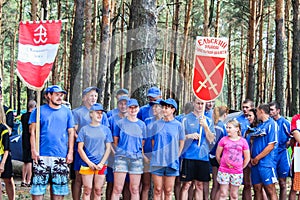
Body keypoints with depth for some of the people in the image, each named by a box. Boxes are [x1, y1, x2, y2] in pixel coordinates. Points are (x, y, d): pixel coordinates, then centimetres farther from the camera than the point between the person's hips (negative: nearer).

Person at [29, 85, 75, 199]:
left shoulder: (67, 112, 11)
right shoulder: (39, 111, 5)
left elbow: (71, 133, 11)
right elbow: (33, 132, 2)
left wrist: (70, 152, 3)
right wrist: (34, 150, -7)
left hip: (61, 155, 2)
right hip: (42, 155, -2)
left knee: (59, 186, 5)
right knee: (39, 184, -4)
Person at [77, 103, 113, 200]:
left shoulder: (106, 129, 9)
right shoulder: (84, 129, 4)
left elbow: (108, 148, 7)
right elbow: (80, 148, 1)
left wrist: (102, 163, -4)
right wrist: (89, 163, -7)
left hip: (101, 166, 2)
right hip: (87, 164, -1)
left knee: (98, 190, 3)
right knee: (87, 190, -1)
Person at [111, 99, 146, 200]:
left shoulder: (142, 124, 11)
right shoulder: (120, 123, 5)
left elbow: (142, 143, 14)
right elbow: (115, 141, 9)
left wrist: (142, 154, 5)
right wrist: (120, 151, 4)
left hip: (137, 158, 2)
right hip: (121, 157, -2)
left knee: (135, 189, 4)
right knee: (117, 189, -7)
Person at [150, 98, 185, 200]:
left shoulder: (178, 125, 1)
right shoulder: (157, 124, 4)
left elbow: (181, 142, 9)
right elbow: (153, 141, 13)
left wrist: (176, 156, 5)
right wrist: (156, 154, 8)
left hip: (172, 162, -1)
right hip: (157, 161, 1)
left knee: (168, 191, 5)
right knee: (157, 190, 2)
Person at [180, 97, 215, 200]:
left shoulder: (208, 121, 9)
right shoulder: (186, 119, 1)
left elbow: (211, 139, 1)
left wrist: (205, 126, -12)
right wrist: (190, 136, -18)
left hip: (203, 156, 3)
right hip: (189, 156, -3)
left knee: (200, 185, 8)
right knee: (186, 184, -2)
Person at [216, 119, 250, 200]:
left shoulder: (243, 141, 2)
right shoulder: (224, 140, 1)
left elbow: (247, 158, 7)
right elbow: (217, 155, 8)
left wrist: (241, 168, 7)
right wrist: (222, 164, 9)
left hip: (237, 172, 1)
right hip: (224, 171, -1)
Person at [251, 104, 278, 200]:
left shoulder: (272, 124, -8)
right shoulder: (259, 126, 17)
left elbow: (271, 145, -14)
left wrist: (257, 158, -10)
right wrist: (251, 158, 5)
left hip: (267, 163, -8)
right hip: (255, 163, 8)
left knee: (270, 191, -6)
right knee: (257, 189, 9)